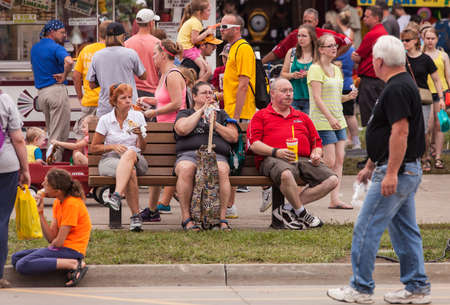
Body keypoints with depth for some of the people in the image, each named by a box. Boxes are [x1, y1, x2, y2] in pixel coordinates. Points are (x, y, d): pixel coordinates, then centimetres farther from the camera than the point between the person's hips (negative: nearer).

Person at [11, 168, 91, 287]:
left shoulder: (72, 204, -16)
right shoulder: (58, 202, 12)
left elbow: (59, 241, -16)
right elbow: (51, 238, 4)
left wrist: (50, 248, 5)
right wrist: (40, 213, -4)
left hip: (71, 250, -10)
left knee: (22, 266, -22)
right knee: (15, 258, 9)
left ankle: (73, 264, -19)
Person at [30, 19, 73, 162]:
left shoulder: (34, 48, 16)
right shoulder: (56, 48, -10)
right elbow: (69, 62, -29)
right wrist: (64, 76, -13)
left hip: (40, 92, 7)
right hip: (57, 90, -7)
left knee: (51, 132, 17)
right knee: (60, 134, -3)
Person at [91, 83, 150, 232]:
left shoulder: (138, 116, 9)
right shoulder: (105, 120, 3)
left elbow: (142, 148, 10)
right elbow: (94, 148, 8)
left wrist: (140, 136, -12)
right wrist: (113, 147, -9)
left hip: (136, 159, 1)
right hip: (110, 159, -1)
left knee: (130, 153, -38)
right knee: (131, 171, -38)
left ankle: (116, 196, -54)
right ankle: (135, 216, -43)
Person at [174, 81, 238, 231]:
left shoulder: (221, 114, 29)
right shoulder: (185, 114, 24)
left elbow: (234, 137, 16)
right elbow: (182, 129, -1)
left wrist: (214, 123, 5)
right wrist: (201, 111, 6)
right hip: (189, 155, -1)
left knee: (222, 170, -36)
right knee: (186, 170, -38)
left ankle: (222, 218, -33)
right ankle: (186, 218, -32)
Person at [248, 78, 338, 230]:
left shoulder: (302, 117, 31)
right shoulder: (261, 116, 17)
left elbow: (317, 143, 30)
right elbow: (254, 144, 3)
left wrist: (316, 154, 5)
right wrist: (276, 152, -14)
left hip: (304, 160, 5)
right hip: (272, 159, -5)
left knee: (331, 180, -21)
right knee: (286, 174, -43)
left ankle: (287, 210, -21)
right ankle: (302, 214, -20)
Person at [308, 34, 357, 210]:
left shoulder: (336, 70, 16)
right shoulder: (315, 69, -8)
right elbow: (317, 98, -15)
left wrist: (348, 97, 3)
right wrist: (330, 118, -21)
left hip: (338, 120, 8)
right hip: (322, 121, -8)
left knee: (339, 159, 1)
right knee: (330, 162, -11)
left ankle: (335, 199, 2)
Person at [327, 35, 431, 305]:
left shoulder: (396, 90, -17)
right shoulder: (405, 85, 16)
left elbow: (400, 132, -25)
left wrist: (391, 173, -27)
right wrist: (370, 166, 28)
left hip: (396, 172, -10)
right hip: (408, 171, 10)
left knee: (366, 230, -4)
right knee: (405, 231, 12)